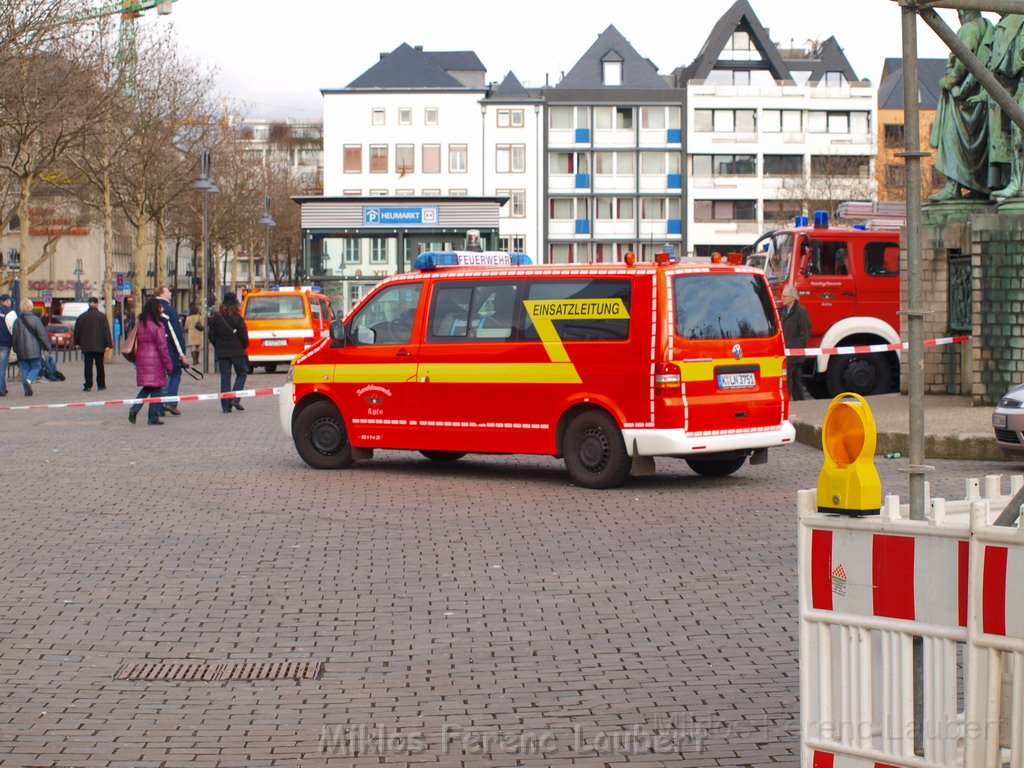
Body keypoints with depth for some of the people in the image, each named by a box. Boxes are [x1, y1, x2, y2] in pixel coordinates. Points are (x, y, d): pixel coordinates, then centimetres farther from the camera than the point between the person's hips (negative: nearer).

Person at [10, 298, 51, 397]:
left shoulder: (17, 321, 2)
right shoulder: (35, 320, -8)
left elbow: (14, 336, 8)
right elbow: (43, 335, -6)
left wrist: (15, 349, 19)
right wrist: (48, 347, 4)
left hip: (21, 351, 3)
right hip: (34, 350, -3)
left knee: (25, 369, 9)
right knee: (36, 367, 7)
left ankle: (27, 390, 5)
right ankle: (28, 381, -20)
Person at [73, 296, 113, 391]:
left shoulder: (81, 317, 4)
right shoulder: (102, 316, -4)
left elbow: (77, 331, 10)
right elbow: (106, 331, -8)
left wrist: (77, 343, 20)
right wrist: (108, 344, -7)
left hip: (86, 346, 1)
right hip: (99, 346, -1)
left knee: (88, 366, 1)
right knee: (100, 366, 9)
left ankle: (88, 385, -5)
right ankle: (101, 385, 13)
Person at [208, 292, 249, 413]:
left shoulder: (215, 318, 0)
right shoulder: (237, 318, -10)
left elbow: (212, 336, 2)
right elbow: (244, 336, -8)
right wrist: (242, 347, 11)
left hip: (222, 352, 3)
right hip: (237, 352, -3)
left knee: (225, 376, 6)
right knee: (241, 373, 12)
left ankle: (226, 405, 3)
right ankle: (235, 398, -4)